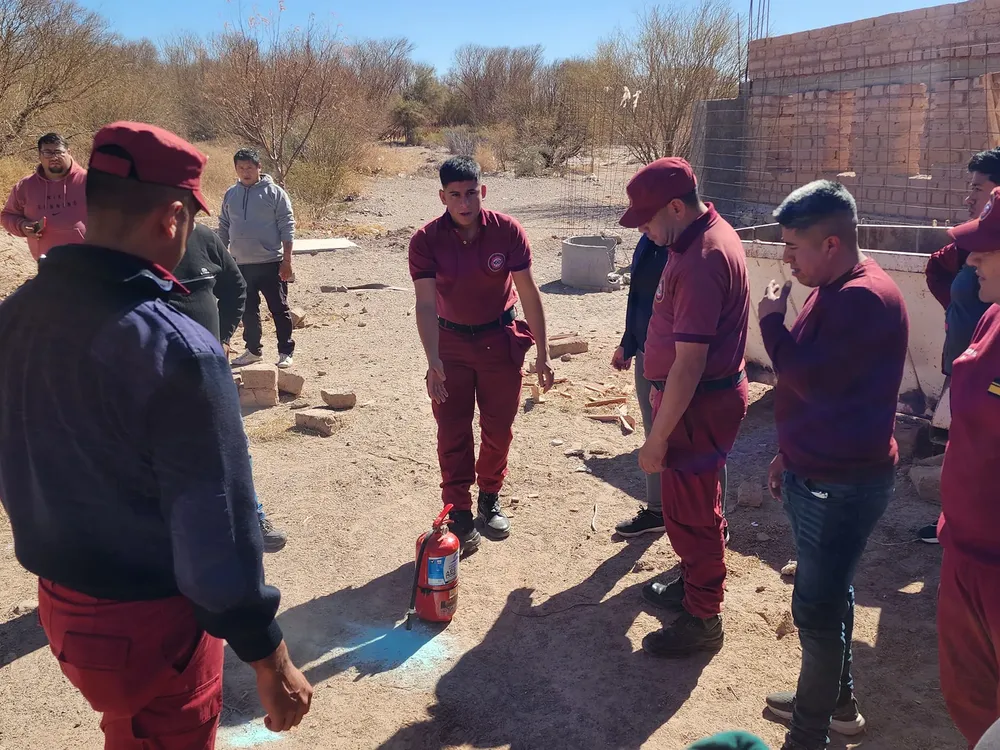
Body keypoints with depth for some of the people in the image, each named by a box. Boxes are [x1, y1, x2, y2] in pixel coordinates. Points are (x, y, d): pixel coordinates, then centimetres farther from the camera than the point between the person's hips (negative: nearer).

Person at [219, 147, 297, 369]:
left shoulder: (274, 192, -5)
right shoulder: (231, 195, 9)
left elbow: (287, 227, -7)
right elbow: (224, 228, 15)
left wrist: (286, 260, -12)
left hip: (270, 263, -5)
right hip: (241, 264, 5)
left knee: (279, 309, 1)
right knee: (248, 311, 13)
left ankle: (286, 352, 10)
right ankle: (253, 350, 25)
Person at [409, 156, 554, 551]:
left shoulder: (508, 231, -15)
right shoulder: (426, 240, -16)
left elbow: (529, 293, -11)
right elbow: (426, 303, -20)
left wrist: (542, 353, -10)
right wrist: (433, 360, -31)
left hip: (500, 340, 1)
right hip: (451, 341, 0)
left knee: (498, 429, 11)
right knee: (452, 433, 2)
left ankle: (489, 499, 33)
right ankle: (459, 514, 14)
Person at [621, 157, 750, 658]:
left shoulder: (702, 260, -27)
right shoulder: (701, 237, 6)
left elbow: (689, 364, -28)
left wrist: (657, 438, -23)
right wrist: (661, 387, 22)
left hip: (699, 405, -10)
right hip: (698, 395, 10)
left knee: (690, 511, 3)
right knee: (694, 502, 23)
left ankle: (703, 620, 20)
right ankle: (693, 584, 42)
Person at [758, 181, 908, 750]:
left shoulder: (864, 297, -22)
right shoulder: (835, 290, 10)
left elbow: (810, 378, -25)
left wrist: (772, 322, -10)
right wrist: (789, 453, 21)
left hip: (844, 483, -10)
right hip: (819, 473, 10)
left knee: (816, 607, 0)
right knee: (829, 595, 21)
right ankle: (837, 701, 39)